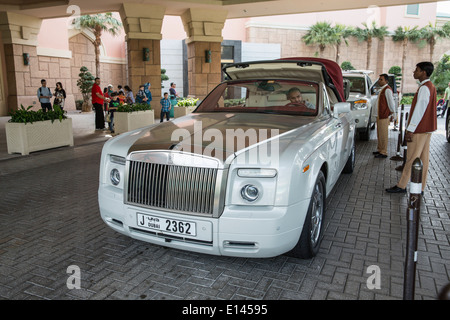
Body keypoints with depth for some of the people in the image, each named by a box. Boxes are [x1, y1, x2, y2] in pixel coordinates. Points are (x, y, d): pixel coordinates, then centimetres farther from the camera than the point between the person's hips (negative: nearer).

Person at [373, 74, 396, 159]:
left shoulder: (387, 90, -14)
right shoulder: (382, 89, 18)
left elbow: (391, 103, -14)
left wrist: (393, 115, -10)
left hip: (384, 116, -10)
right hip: (380, 116, 10)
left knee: (383, 134, -6)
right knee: (379, 133, 16)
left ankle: (384, 153, -1)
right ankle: (380, 149, 26)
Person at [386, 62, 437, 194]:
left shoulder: (424, 88, -16)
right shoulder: (431, 87, 15)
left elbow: (419, 111, -21)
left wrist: (410, 130, -20)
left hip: (420, 130, -10)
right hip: (427, 128, 10)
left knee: (412, 159, -3)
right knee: (423, 158, 10)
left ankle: (401, 186, 4)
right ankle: (421, 188, 16)